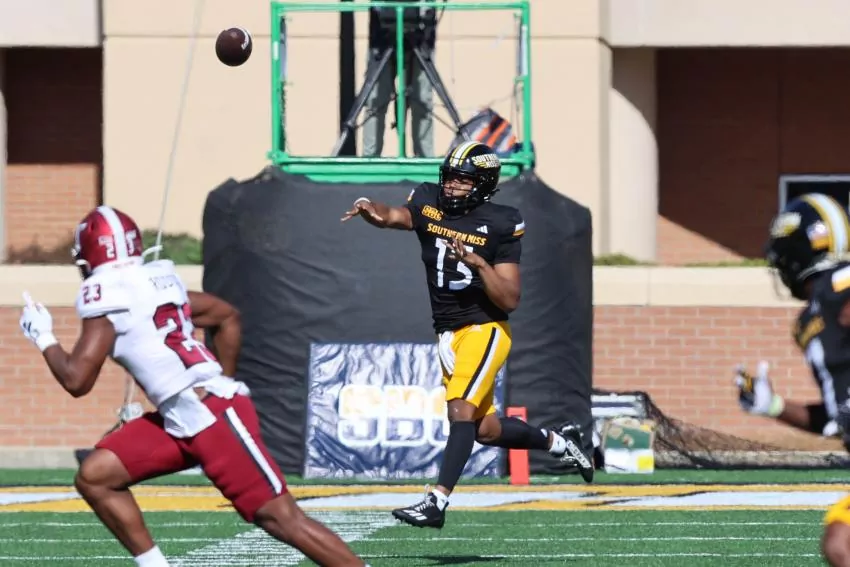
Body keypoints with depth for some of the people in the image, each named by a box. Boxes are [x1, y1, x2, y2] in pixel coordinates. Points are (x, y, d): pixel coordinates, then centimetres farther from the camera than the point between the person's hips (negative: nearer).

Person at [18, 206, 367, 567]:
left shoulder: (104, 296, -8)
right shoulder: (156, 282, 15)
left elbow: (76, 380, -9)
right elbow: (227, 317, 24)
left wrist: (43, 338, 8)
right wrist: (223, 381, 29)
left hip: (212, 414, -9)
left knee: (280, 517, -11)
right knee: (94, 477, 8)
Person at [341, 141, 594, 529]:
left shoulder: (499, 225, -9)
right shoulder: (429, 205, 3)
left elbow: (510, 300, -11)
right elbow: (394, 216, -18)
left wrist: (478, 263, -24)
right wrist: (372, 211, -40)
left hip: (484, 329, -6)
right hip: (448, 334, 6)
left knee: (461, 411, -22)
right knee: (485, 429, 14)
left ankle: (437, 501, -25)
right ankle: (557, 441, 38)